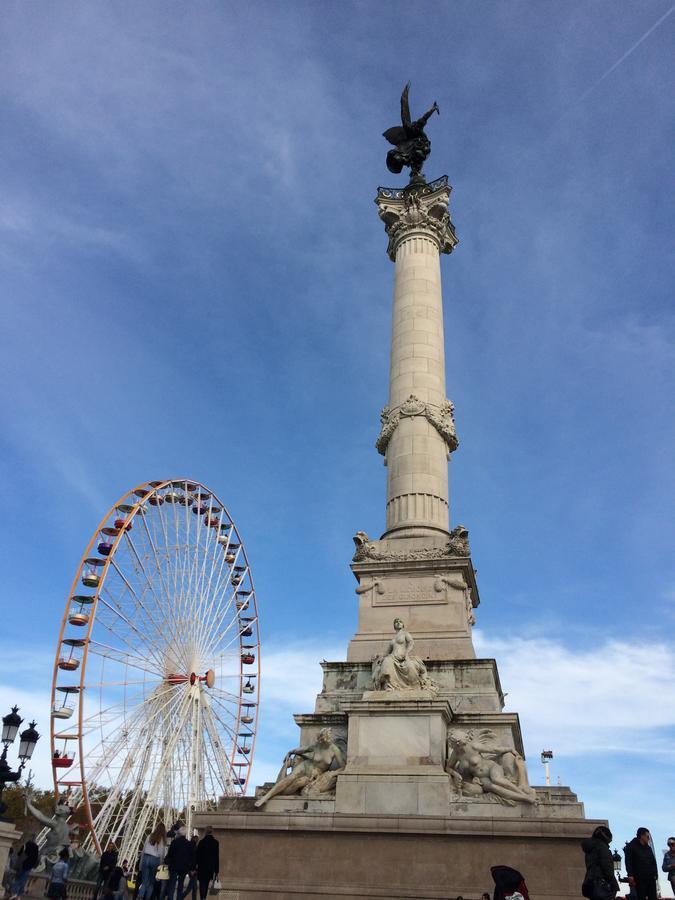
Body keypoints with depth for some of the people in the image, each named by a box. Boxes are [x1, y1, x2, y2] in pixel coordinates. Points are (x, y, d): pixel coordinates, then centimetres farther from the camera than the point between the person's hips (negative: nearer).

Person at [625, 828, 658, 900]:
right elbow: (628, 861, -8)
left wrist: (655, 873, 4)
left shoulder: (648, 848, 19)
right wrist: (630, 875, -17)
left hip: (651, 878, 6)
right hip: (639, 878, -6)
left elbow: (653, 862, 19)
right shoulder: (631, 846, -1)